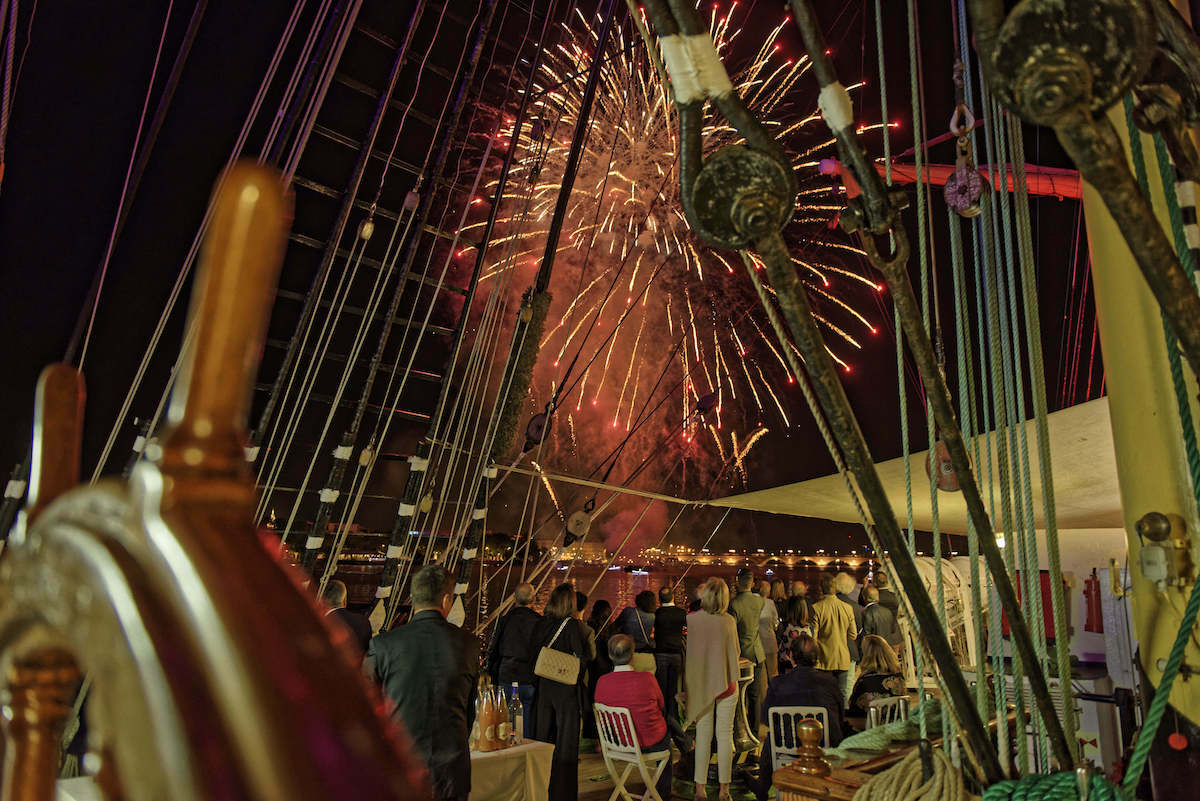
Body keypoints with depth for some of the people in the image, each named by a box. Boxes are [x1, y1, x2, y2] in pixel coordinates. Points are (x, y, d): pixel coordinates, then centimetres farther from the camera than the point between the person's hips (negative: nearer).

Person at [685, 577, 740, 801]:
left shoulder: (690, 620, -10)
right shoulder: (728, 621, -11)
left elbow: (683, 651, -2)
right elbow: (736, 651, 1)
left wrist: (684, 684, 8)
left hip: (699, 684, 1)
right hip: (725, 683, -1)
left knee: (702, 735, 10)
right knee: (725, 734, 8)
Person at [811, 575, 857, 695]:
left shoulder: (816, 608, -13)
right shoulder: (847, 608, -1)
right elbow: (853, 635, 6)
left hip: (824, 660, -4)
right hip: (843, 660, 4)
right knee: (841, 694, 10)